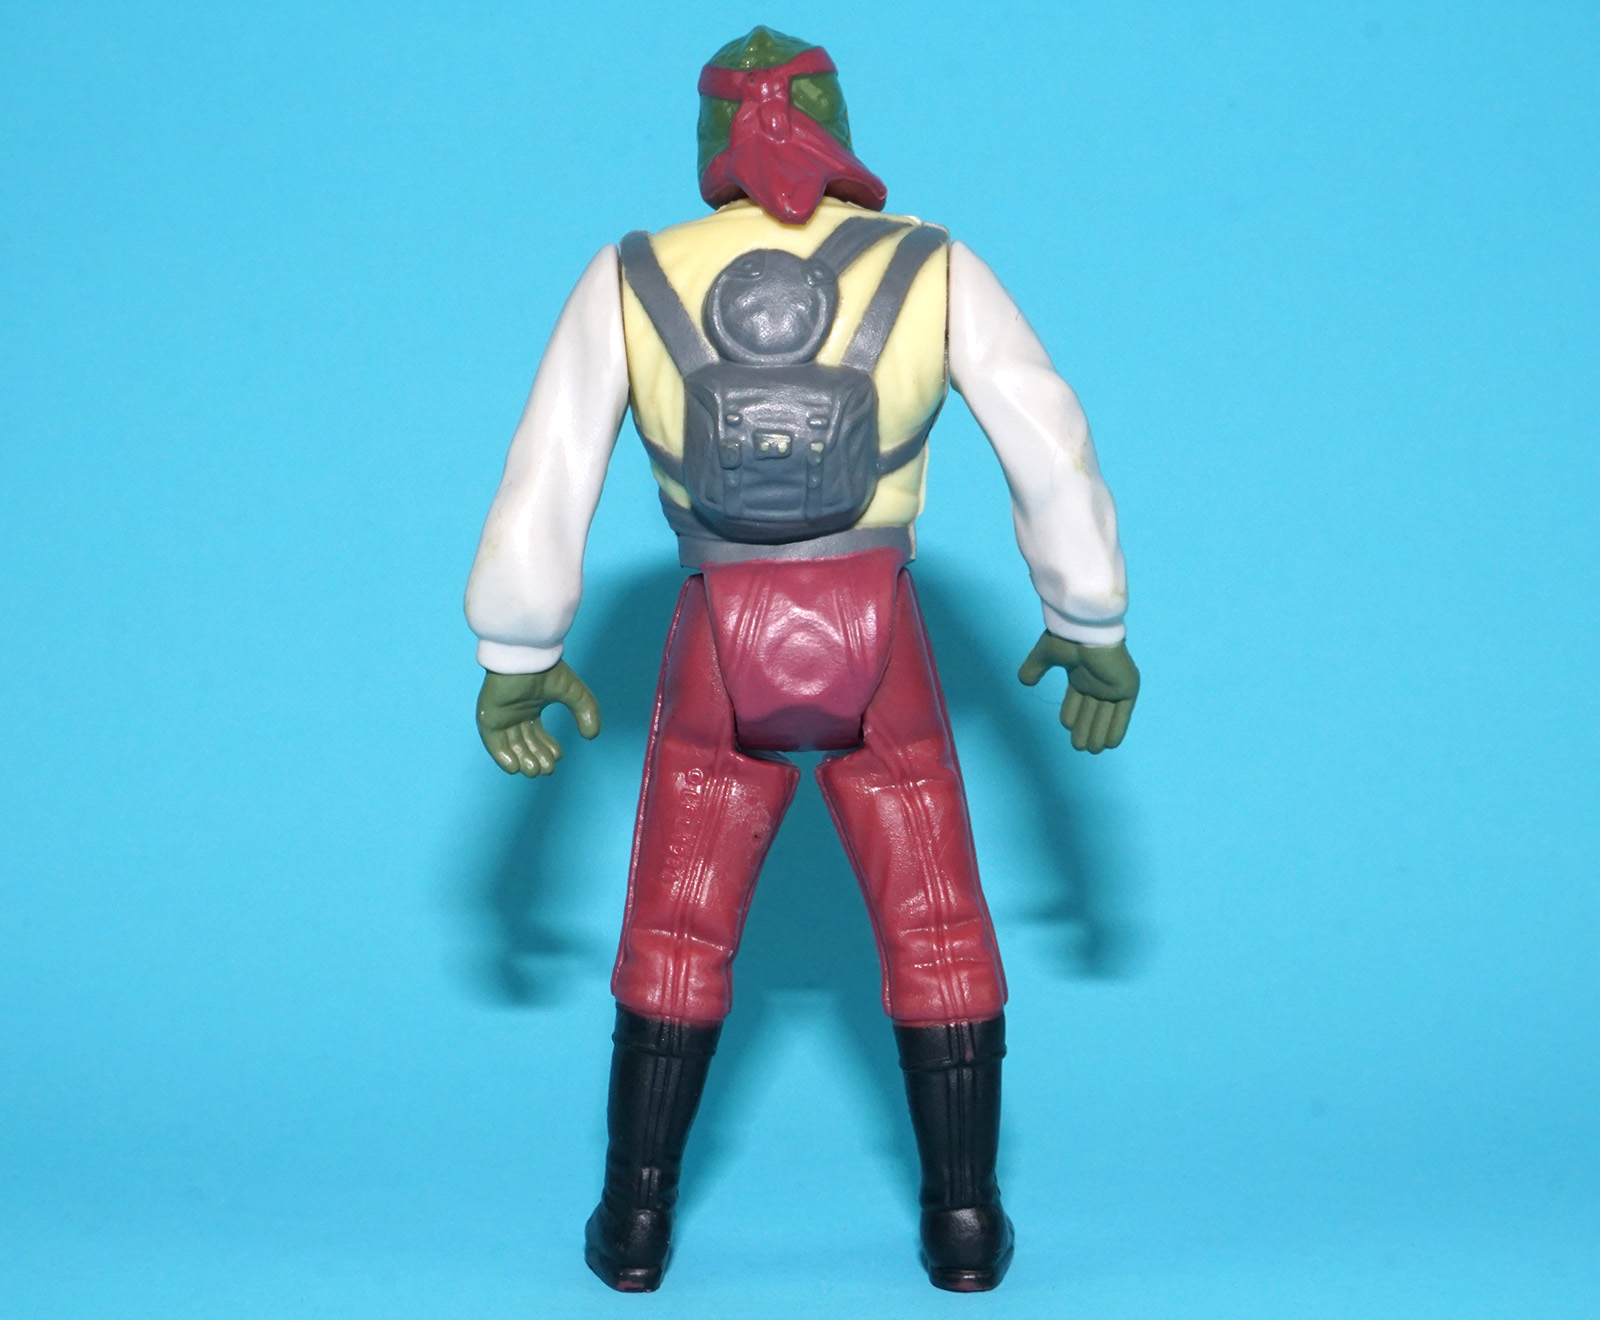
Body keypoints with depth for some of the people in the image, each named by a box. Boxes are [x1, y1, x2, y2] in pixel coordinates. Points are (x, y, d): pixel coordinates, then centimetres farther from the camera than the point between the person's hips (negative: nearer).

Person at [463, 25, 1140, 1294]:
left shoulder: (632, 278, -4)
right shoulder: (934, 269, -5)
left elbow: (545, 485, -4)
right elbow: (1055, 459, -4)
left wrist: (518, 661, 7)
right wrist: (1095, 631, 8)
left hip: (723, 664, 0)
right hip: (877, 661, 0)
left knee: (677, 938, 16)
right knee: (938, 931, 15)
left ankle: (637, 1220, 18)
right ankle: (964, 1221, 15)